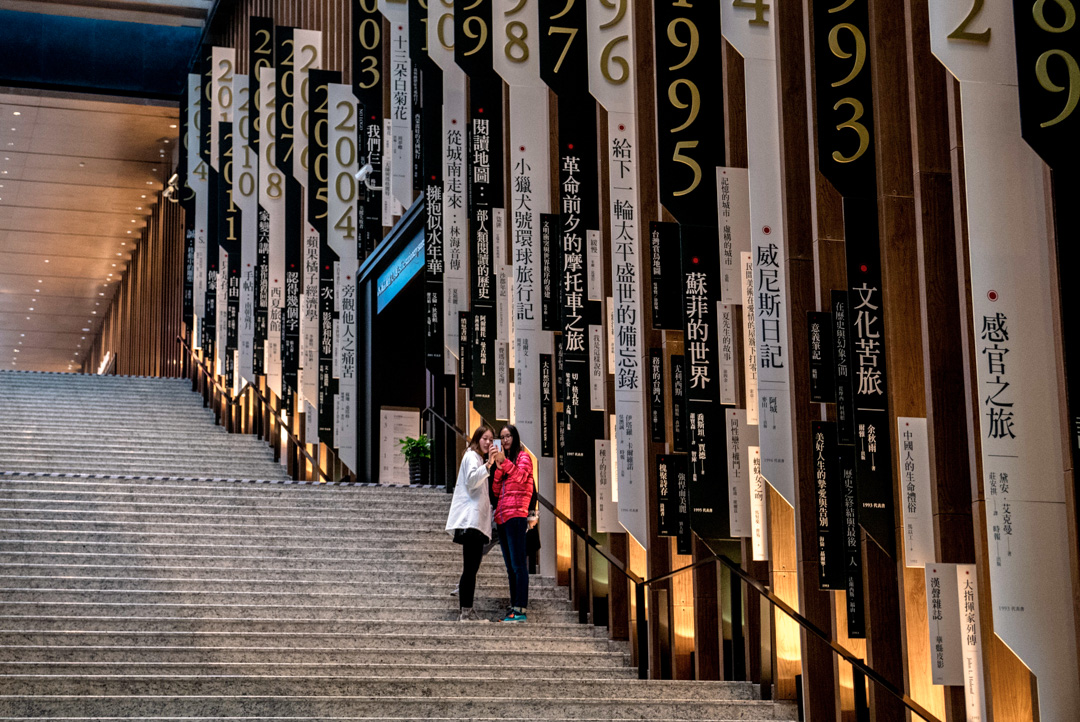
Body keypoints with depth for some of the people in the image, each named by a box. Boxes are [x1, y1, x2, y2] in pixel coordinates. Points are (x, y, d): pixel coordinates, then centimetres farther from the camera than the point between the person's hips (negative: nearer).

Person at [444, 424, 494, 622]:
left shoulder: (479, 458, 27)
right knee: (470, 568, -15)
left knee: (471, 568, 7)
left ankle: (466, 612, 7)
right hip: (470, 520, -10)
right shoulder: (471, 456, -3)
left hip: (477, 521, 10)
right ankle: (465, 612, -17)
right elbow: (471, 481, -21)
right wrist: (487, 467, -33)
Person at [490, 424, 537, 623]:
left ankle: (521, 610, -16)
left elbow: (520, 476, -15)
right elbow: (496, 491, 15)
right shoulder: (502, 460, 24)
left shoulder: (523, 456, 4)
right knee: (510, 566, 8)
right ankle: (514, 607, 10)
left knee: (518, 564, -12)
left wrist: (505, 462, -24)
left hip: (516, 515, -8)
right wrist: (497, 467, 2)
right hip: (502, 516, 8)